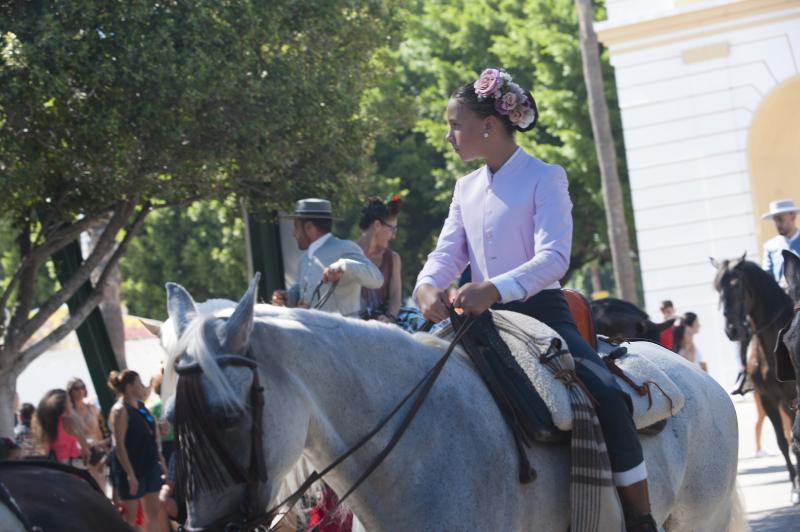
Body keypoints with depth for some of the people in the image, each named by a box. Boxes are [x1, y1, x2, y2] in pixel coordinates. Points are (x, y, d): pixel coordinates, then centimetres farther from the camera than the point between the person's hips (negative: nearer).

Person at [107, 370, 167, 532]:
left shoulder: (141, 406, 10)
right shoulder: (120, 410, -15)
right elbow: (119, 445, -19)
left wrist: (160, 461, 16)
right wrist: (130, 474, -23)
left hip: (149, 465, 8)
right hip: (131, 469, -8)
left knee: (153, 512, 11)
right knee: (130, 515, -2)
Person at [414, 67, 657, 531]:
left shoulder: (545, 179, -7)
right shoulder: (466, 188, 13)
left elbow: (553, 258, -19)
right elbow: (447, 253, 8)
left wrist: (495, 288, -37)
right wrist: (428, 286, -18)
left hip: (542, 312, -6)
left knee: (608, 397, -28)